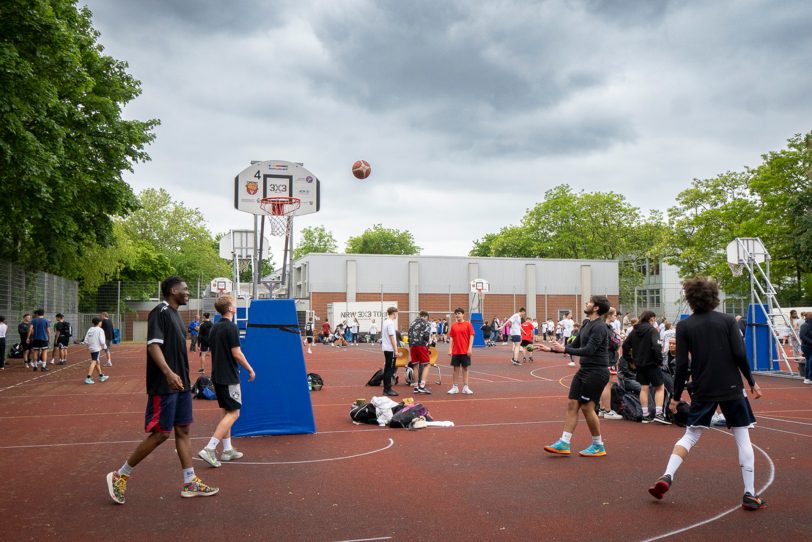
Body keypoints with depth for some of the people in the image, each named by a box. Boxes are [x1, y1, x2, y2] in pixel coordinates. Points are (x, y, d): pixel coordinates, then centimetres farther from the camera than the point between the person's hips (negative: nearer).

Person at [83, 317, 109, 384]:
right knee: (93, 362, -8)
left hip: (91, 348, 7)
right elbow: (102, 341, -16)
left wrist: (88, 346, 18)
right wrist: (103, 347, 1)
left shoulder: (90, 329, 9)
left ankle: (101, 376, 32)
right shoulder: (100, 330, -8)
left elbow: (85, 340, 6)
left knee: (97, 362, 19)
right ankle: (88, 378, -16)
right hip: (97, 348, -7)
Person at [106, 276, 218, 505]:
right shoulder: (160, 312, -12)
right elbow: (154, 345, -22)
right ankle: (120, 475, 10)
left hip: (180, 384, 9)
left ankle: (189, 483, 16)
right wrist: (168, 372, -34)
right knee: (161, 433, -5)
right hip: (164, 385, -9)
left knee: (183, 430, 10)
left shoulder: (174, 314, 15)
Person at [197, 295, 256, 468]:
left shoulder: (215, 328, 10)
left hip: (217, 376, 9)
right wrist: (250, 370, -6)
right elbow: (236, 353, -17)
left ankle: (227, 450, 18)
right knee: (233, 413, -5)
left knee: (227, 412, 15)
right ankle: (209, 450, -12)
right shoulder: (231, 327, -15)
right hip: (229, 377, -9)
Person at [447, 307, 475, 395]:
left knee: (465, 369, 4)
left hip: (465, 351, -2)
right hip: (455, 351, 2)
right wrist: (450, 349, 0)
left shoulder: (468, 324, -2)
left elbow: (471, 337, -5)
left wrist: (470, 348, -12)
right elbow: (451, 338, 7)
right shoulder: (453, 325, 7)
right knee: (456, 369, 6)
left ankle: (465, 388, 10)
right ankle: (454, 388, 12)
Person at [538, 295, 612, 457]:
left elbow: (589, 350, -24)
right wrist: (551, 349, 14)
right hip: (584, 370, 9)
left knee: (587, 407, -4)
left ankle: (598, 446, 12)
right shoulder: (587, 324, 13)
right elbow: (575, 345, 18)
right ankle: (564, 444, 6)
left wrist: (564, 349, -22)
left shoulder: (599, 327, -16)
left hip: (596, 372, -9)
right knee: (572, 404, 4)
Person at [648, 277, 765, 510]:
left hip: (703, 391, 1)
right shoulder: (728, 320, -1)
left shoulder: (684, 326, -1)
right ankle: (750, 495, 8)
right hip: (732, 388, -1)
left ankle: (667, 477, -3)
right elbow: (740, 355, -8)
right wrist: (752, 382, 5)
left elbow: (682, 365, -4)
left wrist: (676, 396, 4)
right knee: (742, 438, 9)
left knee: (690, 436, 12)